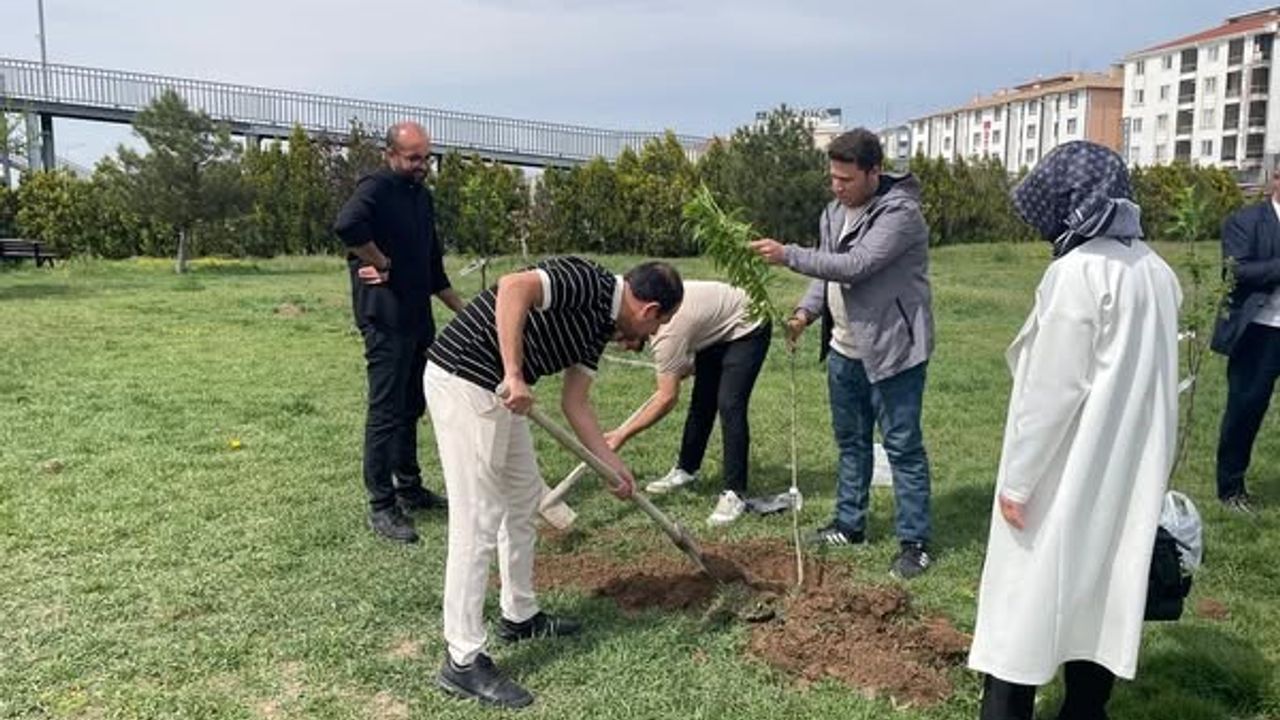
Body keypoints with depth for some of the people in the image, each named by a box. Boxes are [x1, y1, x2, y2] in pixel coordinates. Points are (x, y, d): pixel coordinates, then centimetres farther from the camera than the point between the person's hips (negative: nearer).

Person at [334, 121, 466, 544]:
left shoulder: (422, 196, 16)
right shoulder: (376, 188, -11)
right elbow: (347, 225, -33)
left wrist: (461, 308, 23)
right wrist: (383, 263, -20)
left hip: (418, 318, 9)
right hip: (385, 318, -9)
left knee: (411, 408, 17)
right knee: (386, 412, -4)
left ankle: (409, 488, 30)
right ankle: (381, 507, 4)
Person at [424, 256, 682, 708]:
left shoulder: (600, 325, 14)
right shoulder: (588, 283, -14)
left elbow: (574, 403, 17)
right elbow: (513, 287, -30)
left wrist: (614, 464, 18)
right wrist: (515, 375, -32)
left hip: (495, 389, 11)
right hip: (463, 379, -11)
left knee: (524, 498, 20)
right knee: (478, 519, -7)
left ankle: (519, 616, 35)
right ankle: (463, 662, 2)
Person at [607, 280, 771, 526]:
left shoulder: (667, 333, -34)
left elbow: (667, 399, -31)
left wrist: (623, 434, -27)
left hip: (746, 330, -10)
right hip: (718, 330, 10)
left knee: (729, 406, -19)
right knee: (702, 401, 12)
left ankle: (735, 494, -16)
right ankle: (686, 469, 26)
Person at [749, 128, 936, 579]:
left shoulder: (900, 212, -18)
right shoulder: (834, 212, 9)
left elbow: (856, 266, -28)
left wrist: (788, 255, -29)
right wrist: (806, 311, -3)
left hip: (892, 350, -8)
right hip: (845, 349, 8)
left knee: (903, 447, 0)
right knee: (851, 440, 18)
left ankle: (914, 542, 10)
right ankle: (850, 524, 32)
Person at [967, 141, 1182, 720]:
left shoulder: (1079, 272, -19)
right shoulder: (1158, 272, 5)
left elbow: (1051, 389, -20)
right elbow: (1145, 380, 9)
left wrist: (1017, 479, -13)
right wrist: (1139, 463, 16)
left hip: (1067, 477, -8)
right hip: (1129, 474, 8)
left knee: (1025, 603, 3)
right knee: (1103, 593, 17)